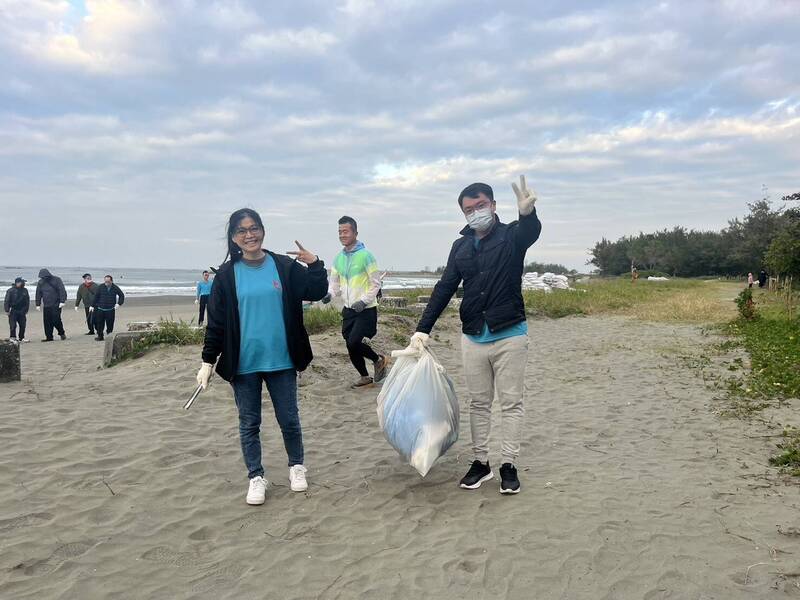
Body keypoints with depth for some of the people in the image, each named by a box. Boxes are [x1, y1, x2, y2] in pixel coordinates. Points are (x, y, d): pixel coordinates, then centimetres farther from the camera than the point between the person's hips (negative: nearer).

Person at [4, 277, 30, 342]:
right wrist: (7, 310, -10)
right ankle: (12, 337, 4)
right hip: (13, 311, -4)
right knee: (13, 325, -7)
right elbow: (6, 301, -6)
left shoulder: (25, 290, 6)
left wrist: (26, 310, 12)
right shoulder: (10, 291, -7)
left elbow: (27, 301, 13)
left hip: (21, 311, 4)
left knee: (23, 325, 4)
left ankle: (21, 338, 14)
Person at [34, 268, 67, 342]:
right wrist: (38, 304, 13)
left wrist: (62, 301, -17)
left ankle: (62, 333, 14)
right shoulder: (40, 282, 9)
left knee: (56, 320, -8)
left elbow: (62, 291, -9)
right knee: (47, 322, 1)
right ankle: (49, 337, 8)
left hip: (56, 305, -4)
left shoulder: (56, 280, -4)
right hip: (46, 306, 4)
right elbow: (38, 294, 16)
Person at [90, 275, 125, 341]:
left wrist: (118, 304, -3)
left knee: (110, 325, 2)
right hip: (100, 309, 0)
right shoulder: (100, 287, -2)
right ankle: (100, 336, 17)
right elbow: (96, 297, 4)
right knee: (99, 324, 3)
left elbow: (122, 296, 10)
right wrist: (92, 306, 3)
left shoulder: (115, 288, 0)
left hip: (110, 310, 0)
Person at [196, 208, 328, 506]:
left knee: (289, 419, 11)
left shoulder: (284, 266, 0)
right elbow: (216, 321, 0)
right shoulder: (227, 274, -2)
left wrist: (314, 265, -17)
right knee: (249, 423, 10)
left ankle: (296, 466, 33)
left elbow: (316, 292, -1)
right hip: (243, 364, 0)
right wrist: (208, 361, 0)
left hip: (281, 360, 0)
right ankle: (256, 478, 25)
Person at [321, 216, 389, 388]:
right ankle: (364, 376, 30)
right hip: (349, 309, 6)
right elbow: (335, 283, 12)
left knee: (353, 342, -16)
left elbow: (376, 283, -10)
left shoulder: (365, 255, -12)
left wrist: (364, 301, -19)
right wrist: (329, 294, -9)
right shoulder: (338, 258, 6)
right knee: (351, 346, 9)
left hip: (366, 309, -6)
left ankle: (379, 360, 11)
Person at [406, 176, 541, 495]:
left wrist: (528, 212, -52)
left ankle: (509, 465, 13)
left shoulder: (511, 236, -2)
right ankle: (480, 462, 21)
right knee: (478, 403, 11)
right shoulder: (461, 247, 9)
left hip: (509, 335, -4)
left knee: (511, 403, 4)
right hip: (473, 337, 4)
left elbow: (531, 231, -27)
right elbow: (444, 289, 7)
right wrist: (422, 330, -1)